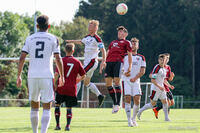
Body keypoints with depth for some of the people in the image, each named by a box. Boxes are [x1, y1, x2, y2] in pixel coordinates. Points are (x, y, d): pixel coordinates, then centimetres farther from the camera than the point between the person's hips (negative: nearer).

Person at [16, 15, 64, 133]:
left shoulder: (30, 39, 8)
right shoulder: (53, 39, 2)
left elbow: (22, 58, 3)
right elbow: (58, 59, -2)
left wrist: (19, 76, 9)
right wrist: (62, 76, 8)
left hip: (32, 76, 2)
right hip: (47, 76, -2)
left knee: (34, 107, 16)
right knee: (47, 108, -2)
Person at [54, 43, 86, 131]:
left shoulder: (62, 60, -4)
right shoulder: (77, 62, 4)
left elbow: (56, 74, -11)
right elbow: (83, 76, 9)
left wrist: (55, 84, 0)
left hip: (62, 88, -2)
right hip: (72, 89, 2)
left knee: (57, 105, 13)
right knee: (69, 108, 10)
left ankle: (57, 125, 9)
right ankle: (68, 125, -5)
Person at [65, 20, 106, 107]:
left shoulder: (97, 38, -12)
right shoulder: (87, 37, 13)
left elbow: (103, 50, -18)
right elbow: (81, 42, 35)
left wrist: (103, 61, -28)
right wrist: (71, 41, 38)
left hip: (92, 62, -9)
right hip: (86, 62, 9)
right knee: (86, 83, 13)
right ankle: (100, 96, 20)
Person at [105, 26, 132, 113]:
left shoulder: (126, 42, 15)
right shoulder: (113, 42, 31)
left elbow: (129, 54, 7)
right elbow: (108, 52, 27)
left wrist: (130, 66, -5)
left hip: (118, 62, -5)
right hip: (109, 62, 5)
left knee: (116, 82, -14)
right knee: (108, 84, -3)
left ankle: (118, 104, -10)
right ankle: (115, 103, 7)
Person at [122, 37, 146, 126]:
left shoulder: (141, 57, 11)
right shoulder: (125, 56, 9)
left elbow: (142, 71, 3)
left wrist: (135, 78, -12)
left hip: (136, 81, 1)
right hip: (126, 80, -1)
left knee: (137, 100, -8)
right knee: (127, 98, -13)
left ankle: (133, 119, 10)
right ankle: (129, 120, -11)